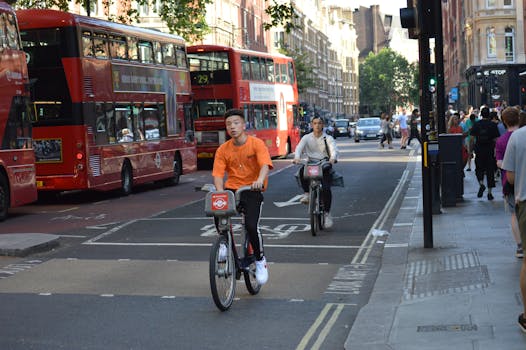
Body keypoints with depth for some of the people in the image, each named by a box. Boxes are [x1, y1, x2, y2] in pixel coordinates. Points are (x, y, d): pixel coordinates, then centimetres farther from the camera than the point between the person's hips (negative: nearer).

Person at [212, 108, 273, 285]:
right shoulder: (223, 149, 3)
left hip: (252, 190, -3)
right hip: (231, 189, 3)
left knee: (251, 225, -21)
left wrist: (260, 180, -42)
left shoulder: (256, 144, -7)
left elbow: (265, 165, -21)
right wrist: (220, 192, -21)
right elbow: (218, 173, -2)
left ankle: (260, 260, 6)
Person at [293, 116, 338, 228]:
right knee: (302, 171, -33)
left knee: (326, 188, -21)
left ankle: (327, 214, -7)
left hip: (325, 165, -1)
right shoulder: (307, 138, 8)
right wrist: (297, 157, -32)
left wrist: (332, 158, -38)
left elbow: (334, 149, -14)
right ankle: (306, 193, -12)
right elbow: (299, 147, -10)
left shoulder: (328, 138, 4)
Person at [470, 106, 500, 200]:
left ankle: (481, 184, -13)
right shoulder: (493, 125, -4)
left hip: (479, 150, 0)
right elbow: (496, 139, -6)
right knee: (490, 170, 6)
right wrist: (496, 150, 0)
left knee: (479, 168, 14)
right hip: (490, 150, 0)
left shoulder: (476, 124, -1)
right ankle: (489, 192, 6)